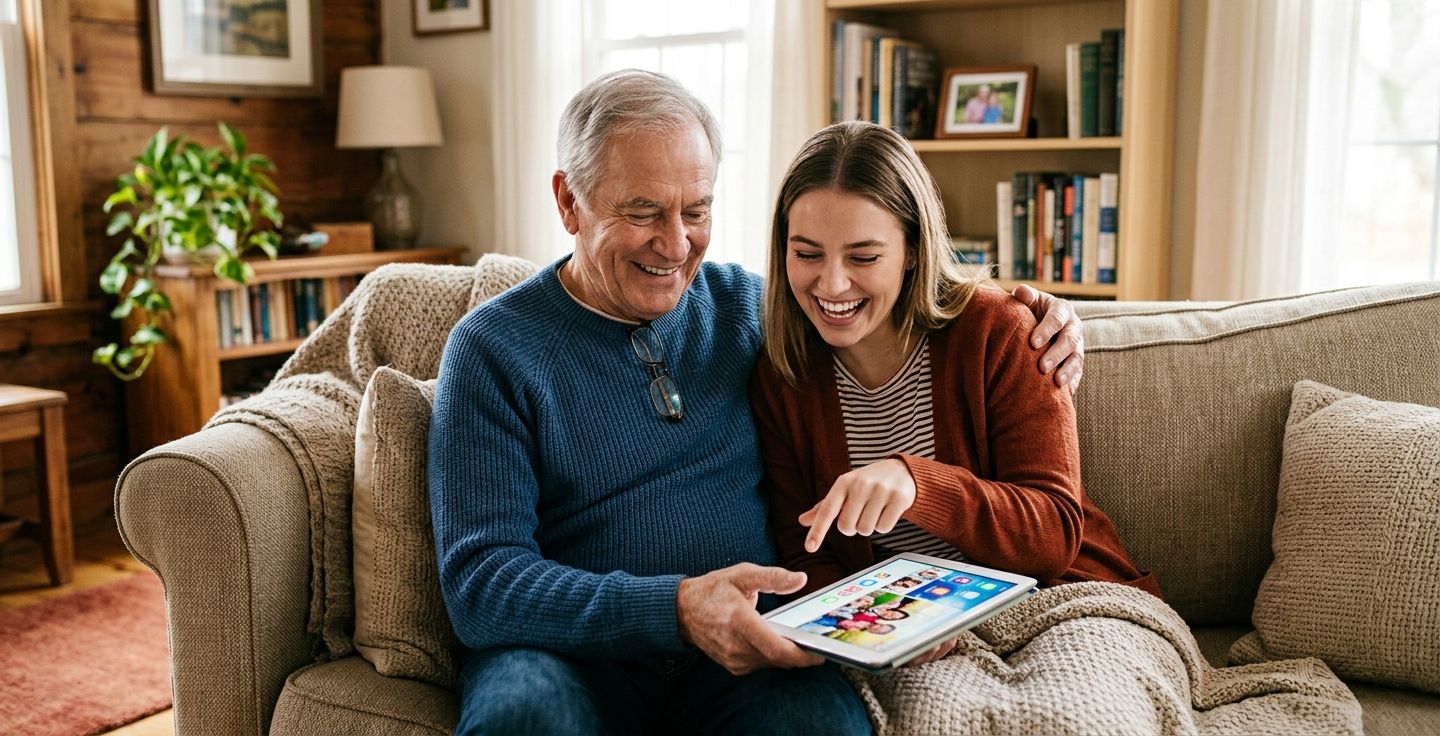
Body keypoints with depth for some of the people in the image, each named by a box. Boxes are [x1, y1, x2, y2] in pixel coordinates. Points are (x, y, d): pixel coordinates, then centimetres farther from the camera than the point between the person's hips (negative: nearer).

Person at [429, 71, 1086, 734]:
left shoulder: (747, 306, 10)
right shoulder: (493, 349, -2)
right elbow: (480, 583, -11)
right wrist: (676, 609, -26)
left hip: (743, 654, 3)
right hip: (575, 655, -2)